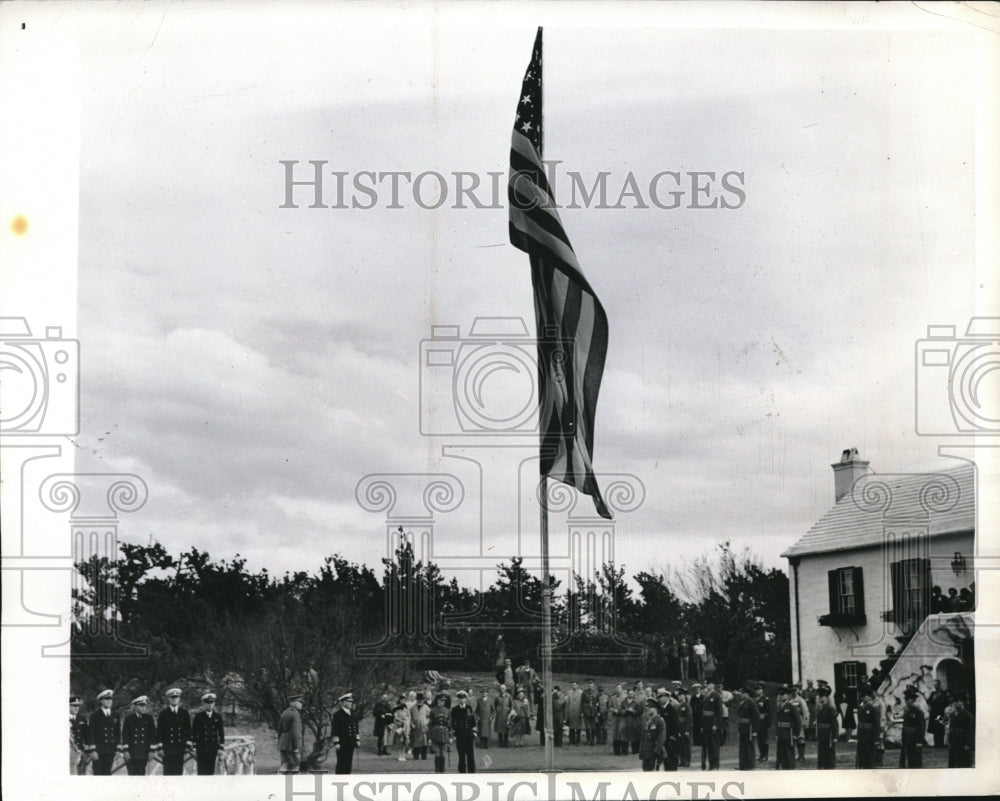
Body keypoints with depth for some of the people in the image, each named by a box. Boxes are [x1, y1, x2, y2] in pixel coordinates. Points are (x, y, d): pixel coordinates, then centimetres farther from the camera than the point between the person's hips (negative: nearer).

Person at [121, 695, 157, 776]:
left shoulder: (149, 718, 6)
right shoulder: (129, 718, 1)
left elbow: (153, 735, 6)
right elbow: (125, 735, -1)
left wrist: (152, 750, 1)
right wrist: (125, 750, -8)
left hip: (143, 752, 2)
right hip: (131, 752, -2)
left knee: (141, 774, 1)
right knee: (132, 774, -3)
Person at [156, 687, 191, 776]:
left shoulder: (184, 713, 8)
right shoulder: (163, 713, 2)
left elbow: (188, 729, 9)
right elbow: (159, 731, 1)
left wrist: (188, 745, 2)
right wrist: (160, 746, -5)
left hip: (180, 748, 2)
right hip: (167, 748, -2)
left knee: (179, 771, 2)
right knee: (168, 770, -1)